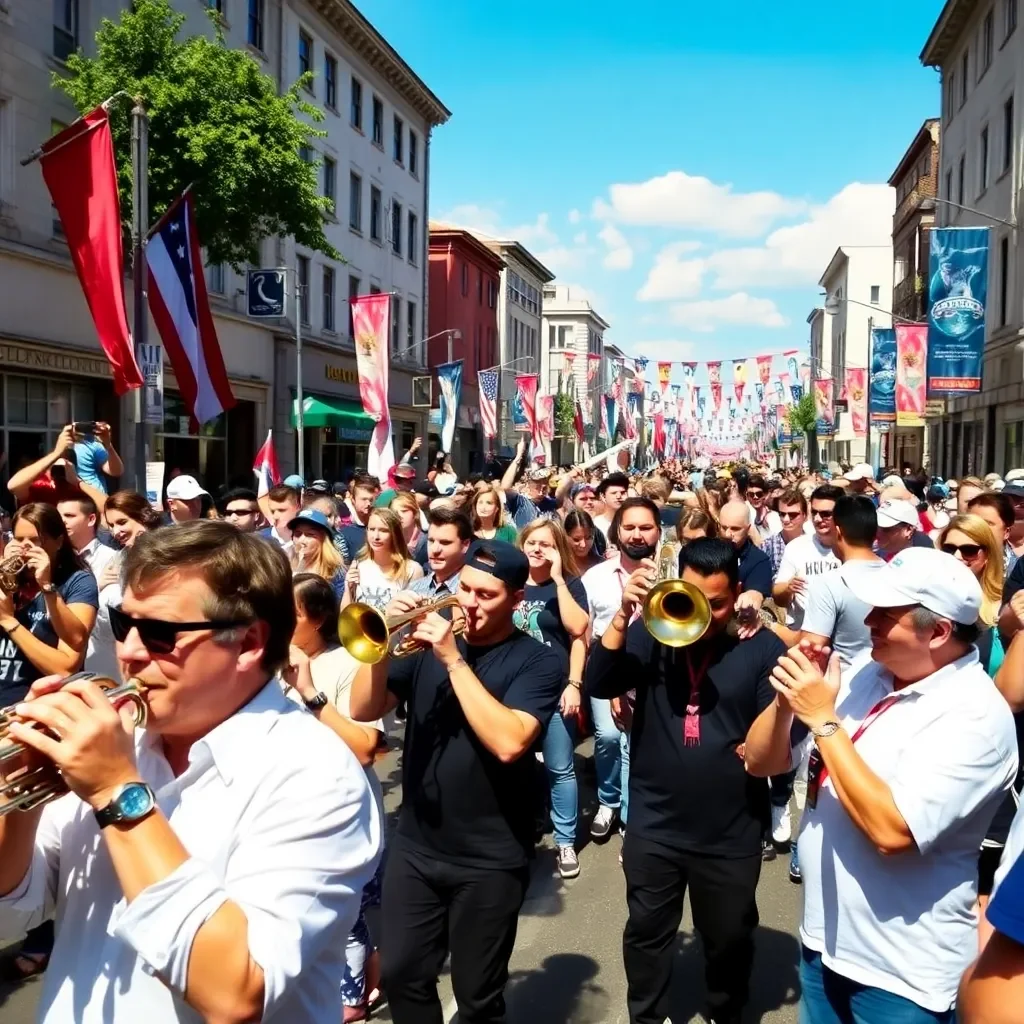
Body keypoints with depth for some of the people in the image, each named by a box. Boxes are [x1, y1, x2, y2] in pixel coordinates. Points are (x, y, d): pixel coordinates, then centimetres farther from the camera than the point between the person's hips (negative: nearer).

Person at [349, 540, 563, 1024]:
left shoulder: (537, 661, -10)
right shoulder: (428, 637, 2)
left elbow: (508, 743, -25)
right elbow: (363, 710, -3)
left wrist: (453, 660, -24)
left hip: (489, 859, -3)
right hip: (414, 847, 4)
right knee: (400, 975, 14)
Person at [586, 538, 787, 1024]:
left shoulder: (764, 647, -9)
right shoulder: (652, 632, -5)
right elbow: (598, 684, -17)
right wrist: (623, 614, -28)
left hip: (731, 832, -1)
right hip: (653, 825, 1)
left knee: (729, 938, 20)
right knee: (646, 932, 20)